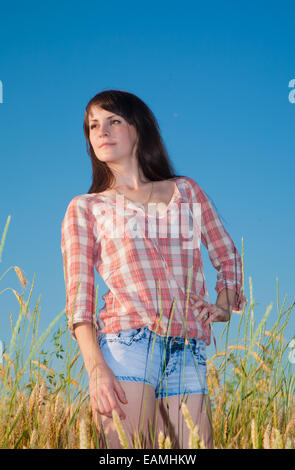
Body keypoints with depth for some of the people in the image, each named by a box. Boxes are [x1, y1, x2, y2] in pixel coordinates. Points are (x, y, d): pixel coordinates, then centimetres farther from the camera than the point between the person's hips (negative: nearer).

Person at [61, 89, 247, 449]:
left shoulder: (185, 191, 20)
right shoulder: (85, 208, 13)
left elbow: (227, 257, 28)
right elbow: (78, 295, 2)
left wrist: (224, 305, 8)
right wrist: (95, 369, -12)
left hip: (188, 355, 3)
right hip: (128, 343, -2)